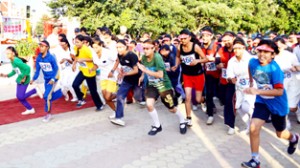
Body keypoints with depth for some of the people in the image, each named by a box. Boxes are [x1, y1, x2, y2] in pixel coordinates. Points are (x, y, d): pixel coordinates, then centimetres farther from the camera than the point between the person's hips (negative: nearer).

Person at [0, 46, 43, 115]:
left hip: (24, 81, -9)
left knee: (21, 97, -5)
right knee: (19, 96, 11)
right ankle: (30, 109, 24)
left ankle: (35, 90, 11)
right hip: (19, 80, 9)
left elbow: (28, 68, -29)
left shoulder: (16, 61, -25)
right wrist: (6, 75, 5)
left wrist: (24, 78, -20)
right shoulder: (12, 61, 3)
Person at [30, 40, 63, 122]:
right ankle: (61, 92, 37)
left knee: (47, 96, -11)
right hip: (46, 79, 7)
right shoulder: (38, 58, -3)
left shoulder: (51, 57, -19)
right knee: (49, 96, 12)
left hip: (52, 79, -6)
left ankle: (48, 114, 5)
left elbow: (56, 69, -13)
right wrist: (34, 79, -8)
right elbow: (37, 70, 4)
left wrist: (53, 79, -23)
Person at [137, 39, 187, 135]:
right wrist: (142, 76, 3)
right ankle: (157, 125, 8)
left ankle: (182, 122, 38)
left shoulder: (157, 57, -26)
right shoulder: (143, 58, -8)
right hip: (152, 85, 5)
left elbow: (160, 74, -33)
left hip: (164, 85, -5)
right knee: (149, 105, -15)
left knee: (171, 108, 8)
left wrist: (145, 70, -34)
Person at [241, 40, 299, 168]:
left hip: (277, 104, -3)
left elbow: (279, 91, -33)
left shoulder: (275, 69, -28)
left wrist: (257, 91, -40)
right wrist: (251, 84, 17)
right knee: (253, 129, -13)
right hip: (261, 101, 4)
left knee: (280, 134, 16)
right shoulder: (253, 62, -13)